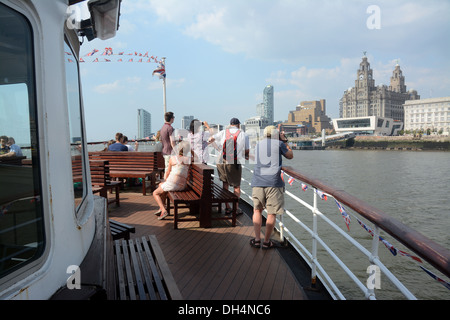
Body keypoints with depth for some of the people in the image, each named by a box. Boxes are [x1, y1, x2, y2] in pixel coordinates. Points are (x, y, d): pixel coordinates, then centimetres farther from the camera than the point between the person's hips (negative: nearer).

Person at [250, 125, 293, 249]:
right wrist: (284, 141, 27)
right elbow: (290, 156, 18)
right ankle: (266, 242, 10)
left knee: (257, 210, 15)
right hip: (273, 182, -4)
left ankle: (257, 239, 13)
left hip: (258, 182, 4)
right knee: (272, 213, 5)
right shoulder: (279, 143, 5)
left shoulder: (258, 144, 18)